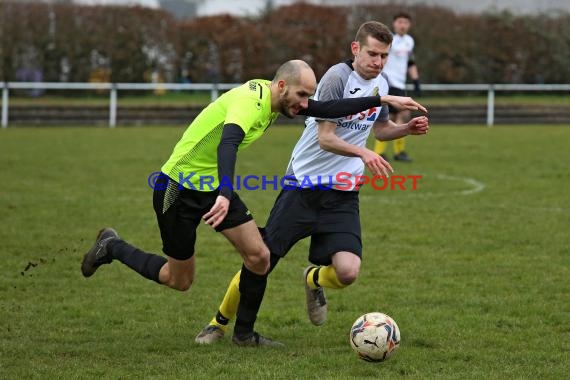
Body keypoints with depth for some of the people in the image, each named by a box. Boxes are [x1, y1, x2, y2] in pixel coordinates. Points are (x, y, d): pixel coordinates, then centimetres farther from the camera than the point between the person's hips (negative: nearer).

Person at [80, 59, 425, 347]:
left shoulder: (276, 100, 0)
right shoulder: (249, 101, -28)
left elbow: (328, 109, 6)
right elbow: (227, 145, -45)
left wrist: (381, 100, 0)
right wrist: (225, 194, -61)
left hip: (213, 185, 8)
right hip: (178, 188, -8)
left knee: (259, 257, -4)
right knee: (179, 281, 4)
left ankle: (243, 333, 14)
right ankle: (112, 248, 25)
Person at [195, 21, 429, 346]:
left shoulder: (381, 84, 6)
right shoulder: (338, 76, -15)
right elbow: (325, 138, -19)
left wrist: (408, 128, 6)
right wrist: (363, 153, -33)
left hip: (343, 195, 5)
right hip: (304, 185, -5)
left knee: (347, 272, -16)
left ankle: (314, 280, 21)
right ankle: (221, 322, 24)